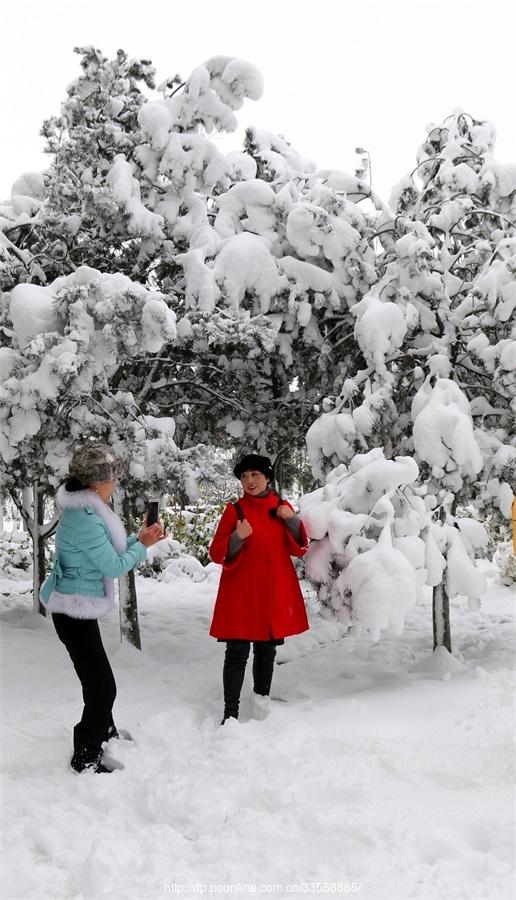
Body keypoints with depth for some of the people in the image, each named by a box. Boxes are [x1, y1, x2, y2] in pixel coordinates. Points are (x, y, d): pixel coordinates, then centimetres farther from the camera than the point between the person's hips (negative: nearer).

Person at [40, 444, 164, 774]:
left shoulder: (85, 510, 6)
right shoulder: (84, 518, -26)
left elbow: (104, 553, 13)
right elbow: (114, 566, -20)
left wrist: (140, 538, 5)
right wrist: (142, 546, -5)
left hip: (77, 609, 10)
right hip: (75, 612, -10)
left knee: (98, 678, 25)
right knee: (102, 685, -3)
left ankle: (105, 733, 44)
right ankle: (86, 757, 10)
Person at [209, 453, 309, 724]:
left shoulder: (282, 508, 7)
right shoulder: (234, 510, -3)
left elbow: (299, 549, 6)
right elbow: (217, 554, -4)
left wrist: (292, 520, -9)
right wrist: (237, 538, -22)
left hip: (275, 593, 3)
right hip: (241, 594, -3)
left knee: (267, 650, 14)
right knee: (237, 653, -6)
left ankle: (262, 698, 31)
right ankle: (230, 713, -1)